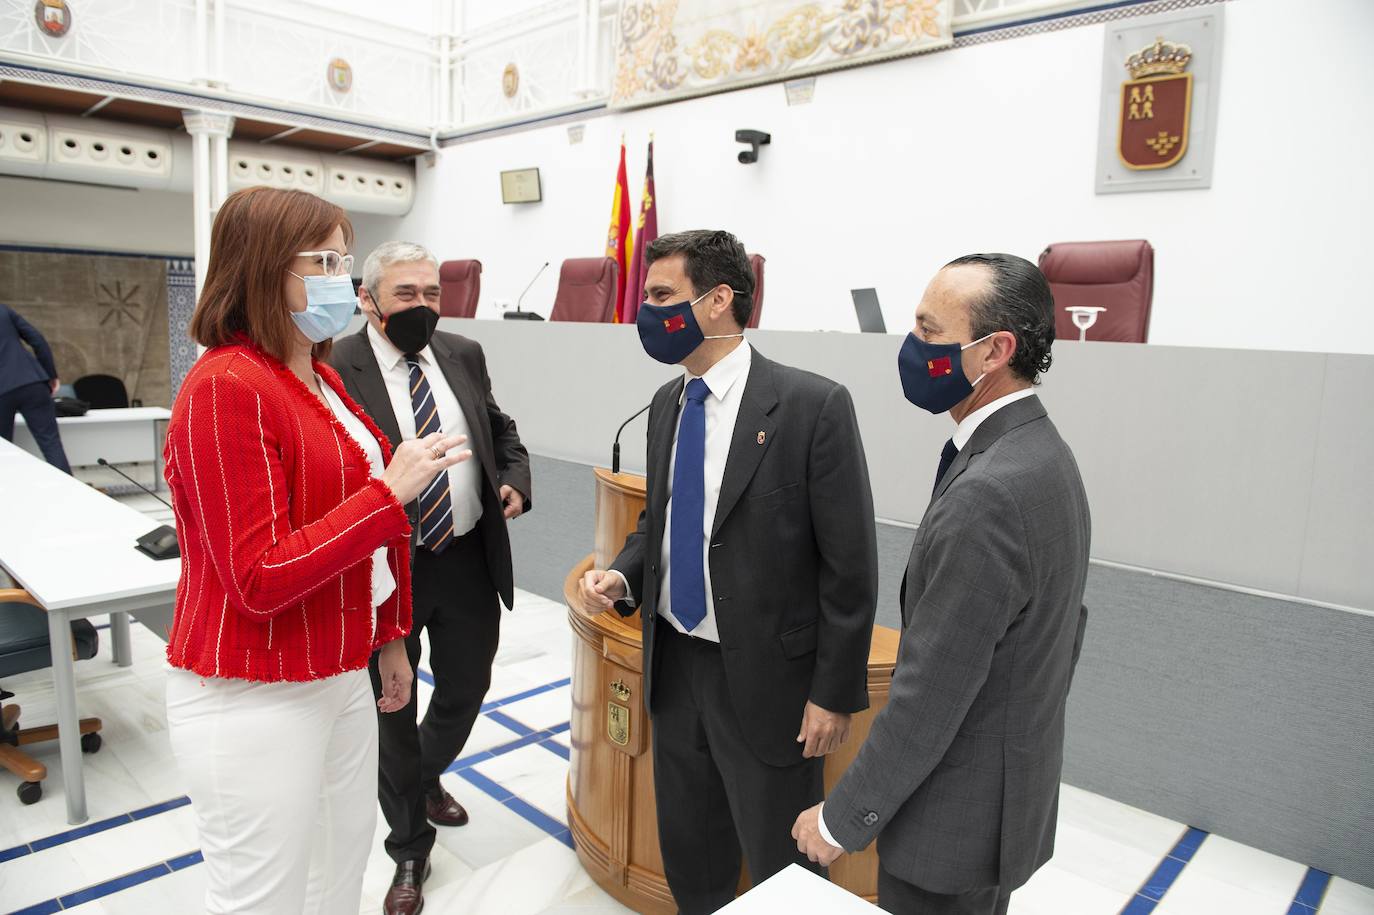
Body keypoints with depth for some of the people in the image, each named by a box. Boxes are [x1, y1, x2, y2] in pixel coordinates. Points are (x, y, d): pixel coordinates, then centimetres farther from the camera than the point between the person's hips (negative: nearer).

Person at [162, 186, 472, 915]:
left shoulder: (321, 380, 8)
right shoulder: (225, 388, -19)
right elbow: (260, 581, -21)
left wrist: (389, 639, 21)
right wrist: (390, 492, -22)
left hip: (341, 677, 8)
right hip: (255, 699, -8)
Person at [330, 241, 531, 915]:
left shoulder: (464, 355, 4)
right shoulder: (334, 370, -12)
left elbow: (500, 429, 16)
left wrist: (516, 480, -1)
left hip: (469, 561, 5)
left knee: (467, 690, 19)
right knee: (394, 712, 13)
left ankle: (427, 778, 52)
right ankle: (409, 850, 35)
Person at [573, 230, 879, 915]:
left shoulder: (813, 406, -17)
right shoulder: (667, 402, 4)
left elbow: (850, 563, -14)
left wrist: (835, 693, -13)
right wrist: (622, 576, -5)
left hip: (765, 678, -6)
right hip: (674, 665, 6)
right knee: (686, 849, 23)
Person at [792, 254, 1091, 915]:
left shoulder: (985, 495, -31)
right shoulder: (1046, 455, 2)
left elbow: (929, 694, -27)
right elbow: (1067, 626, 12)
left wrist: (843, 818, -15)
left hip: (957, 819, -9)